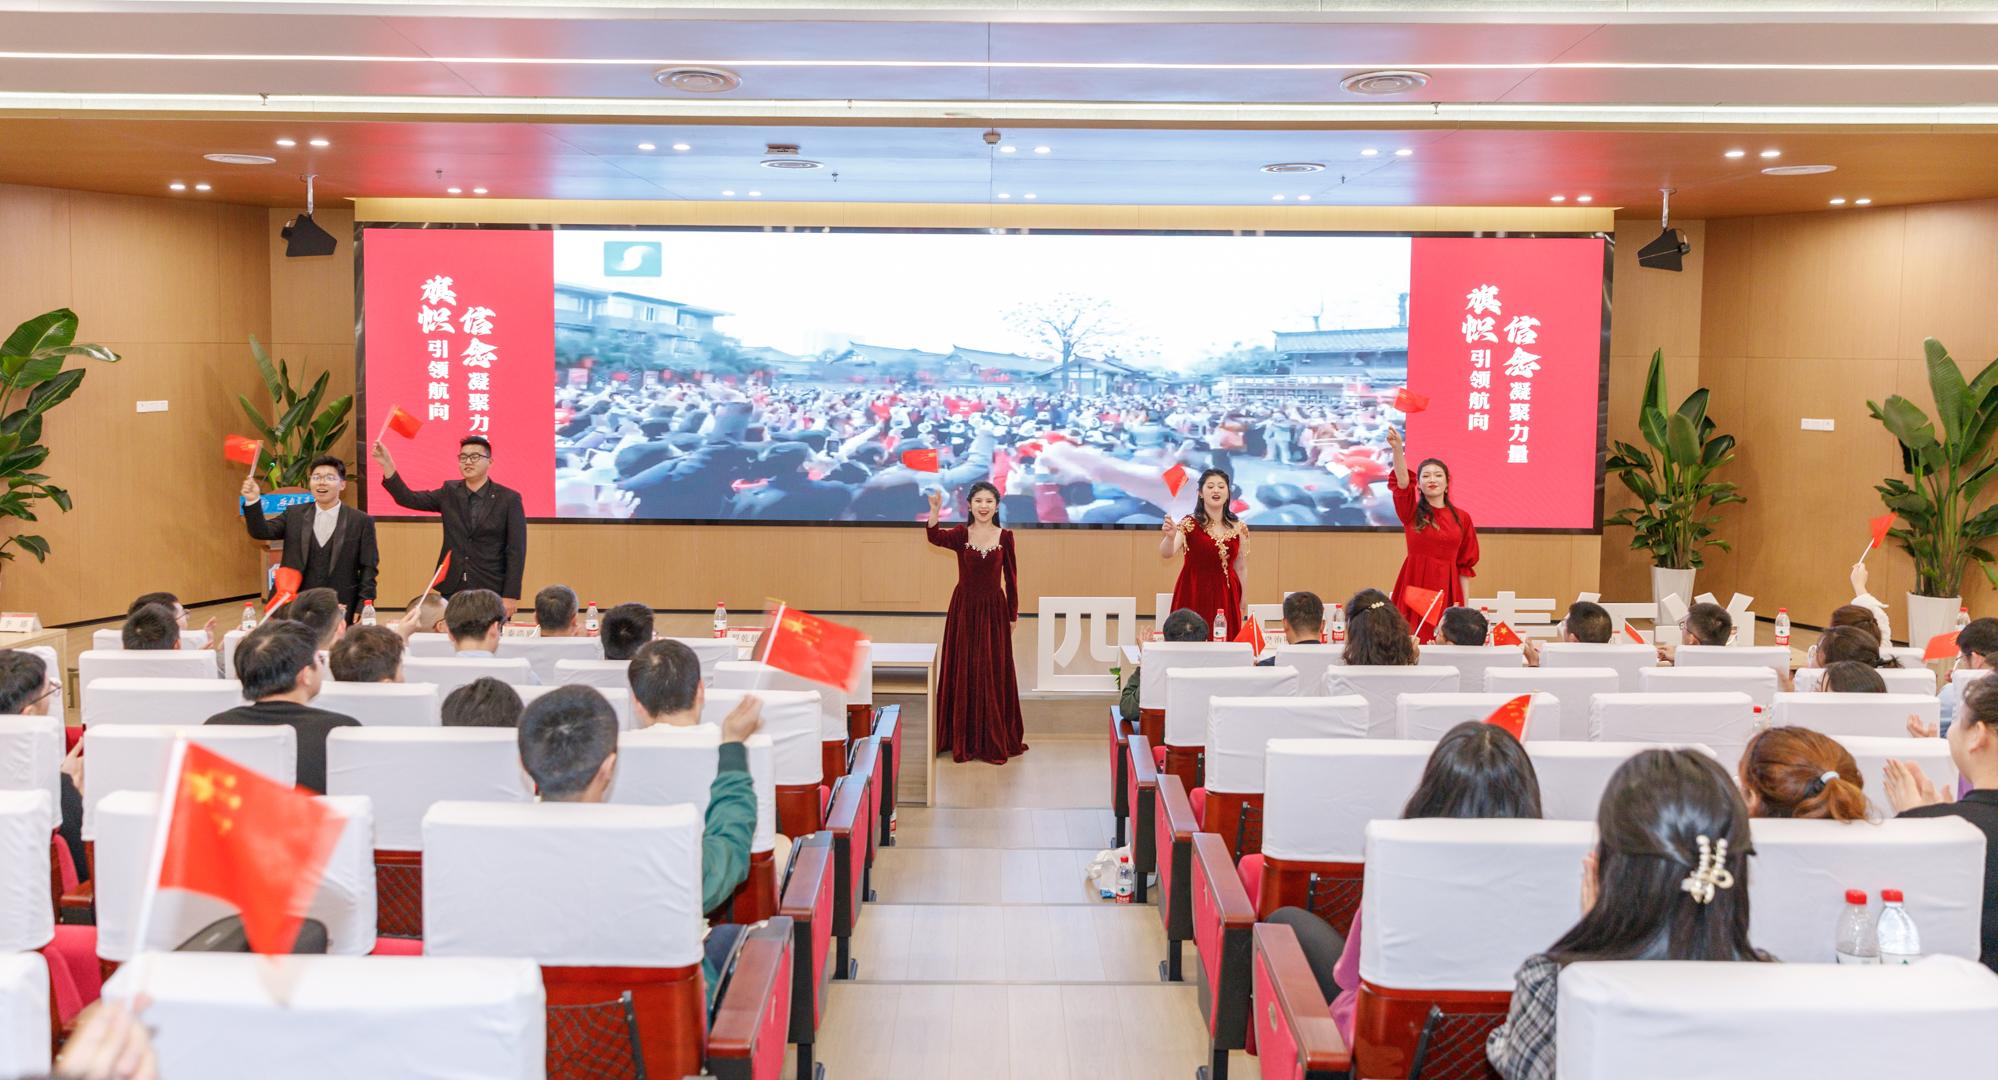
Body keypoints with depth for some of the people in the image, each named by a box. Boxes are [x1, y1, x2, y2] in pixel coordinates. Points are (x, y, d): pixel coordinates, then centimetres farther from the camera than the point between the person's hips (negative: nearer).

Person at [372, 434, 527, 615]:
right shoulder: (449, 492, 9)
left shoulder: (509, 499, -4)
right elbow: (408, 498, 2)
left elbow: (516, 551, -6)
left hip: (491, 592, -3)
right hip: (452, 590, 3)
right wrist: (387, 464, -10)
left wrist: (511, 596, -12)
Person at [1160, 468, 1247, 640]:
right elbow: (1166, 554, -19)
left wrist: (1243, 605, 13)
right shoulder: (1189, 524, -6)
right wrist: (1170, 536, -40)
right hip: (1194, 597, -3)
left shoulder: (1239, 528, 4)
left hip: (1226, 598, 3)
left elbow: (1241, 568, 12)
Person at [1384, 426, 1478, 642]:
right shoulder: (1412, 512, 4)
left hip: (1448, 591, 1)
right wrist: (1397, 449, -32)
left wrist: (1465, 604, 3)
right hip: (1415, 586, -1)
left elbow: (1465, 565, 9)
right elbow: (1402, 482, -15)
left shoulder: (1462, 518, 8)